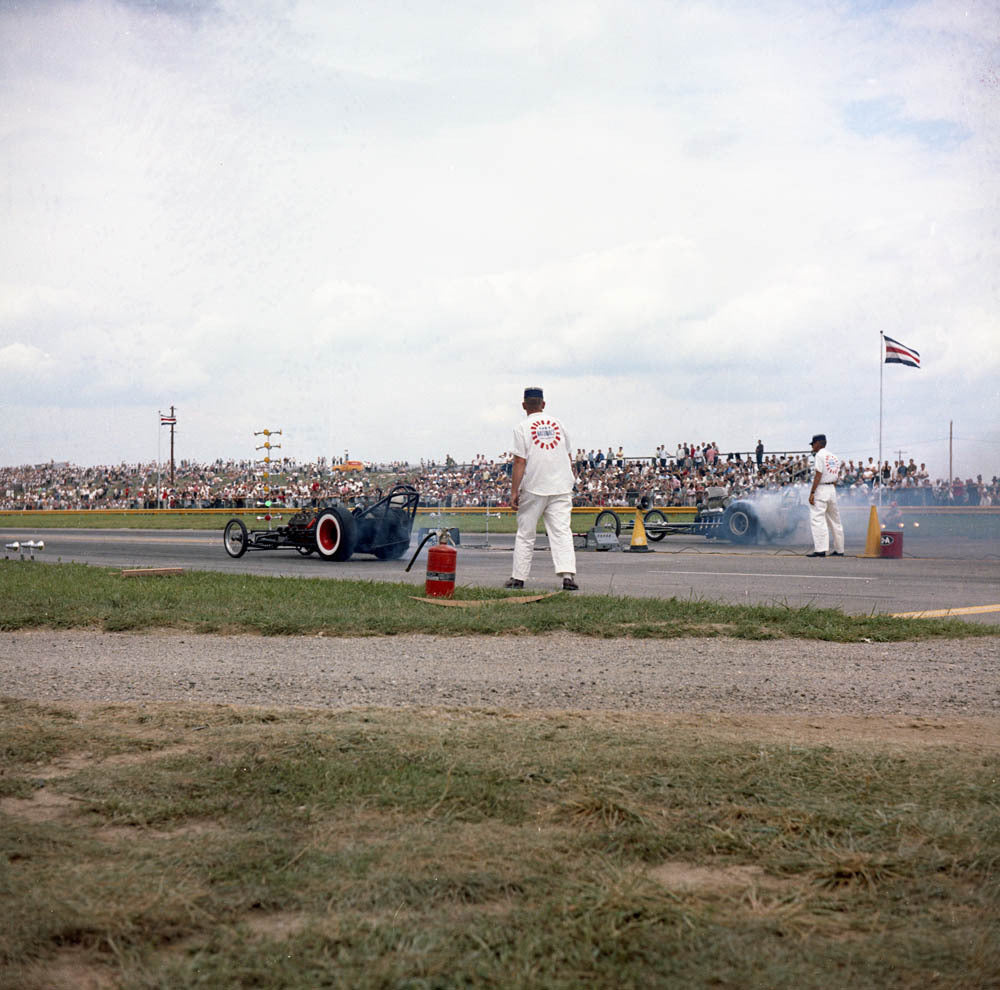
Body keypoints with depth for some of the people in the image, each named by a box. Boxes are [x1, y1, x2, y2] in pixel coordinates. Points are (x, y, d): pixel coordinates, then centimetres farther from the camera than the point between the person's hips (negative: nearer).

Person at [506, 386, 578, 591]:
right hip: (561, 487, 3)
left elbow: (520, 462, -10)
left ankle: (518, 577, 11)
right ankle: (568, 575, -18)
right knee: (561, 531, -3)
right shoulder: (557, 423, 10)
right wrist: (569, 483, 25)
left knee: (525, 534, 7)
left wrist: (514, 492, -8)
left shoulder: (522, 427, -4)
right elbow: (568, 457, 15)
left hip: (534, 488, -3)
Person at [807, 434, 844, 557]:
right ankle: (839, 550, 18)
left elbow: (818, 475, -16)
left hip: (820, 488, -9)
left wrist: (812, 493, -17)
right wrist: (832, 490, 18)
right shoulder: (834, 456, 16)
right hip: (832, 490, 9)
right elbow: (836, 477, 15)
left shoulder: (819, 455, -9)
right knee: (835, 521, 14)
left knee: (817, 519, -14)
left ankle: (820, 550, -24)